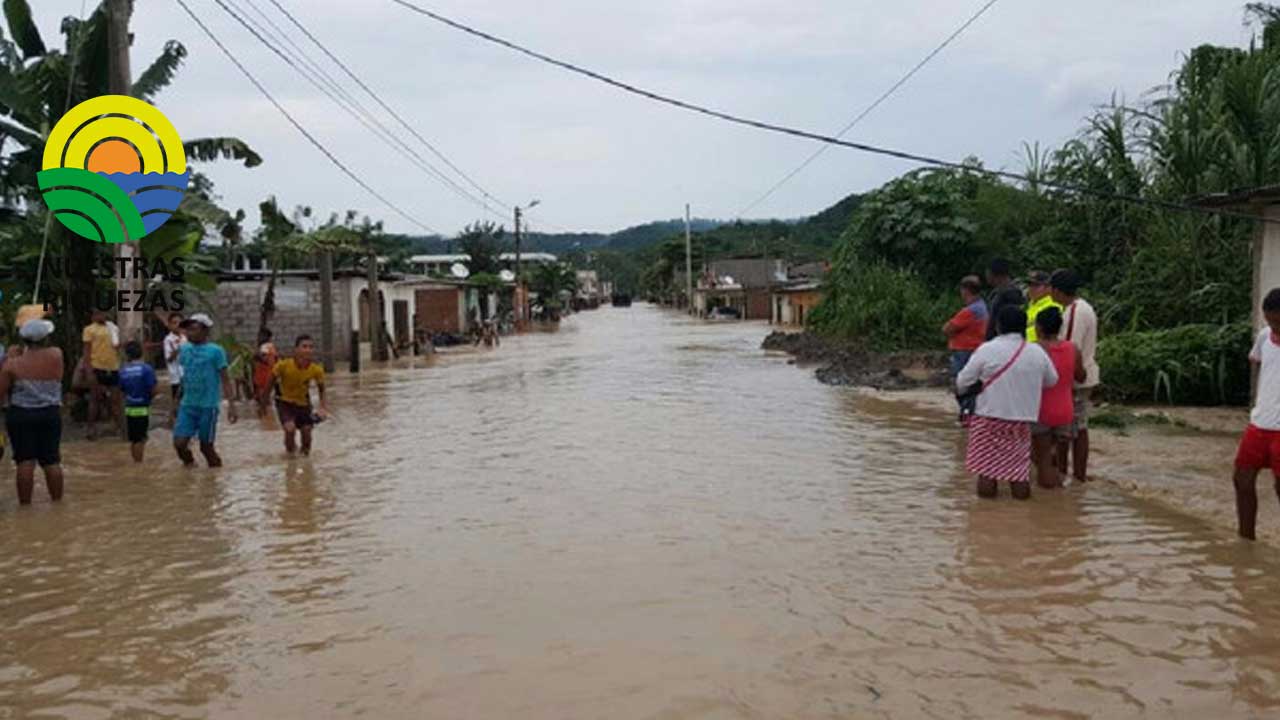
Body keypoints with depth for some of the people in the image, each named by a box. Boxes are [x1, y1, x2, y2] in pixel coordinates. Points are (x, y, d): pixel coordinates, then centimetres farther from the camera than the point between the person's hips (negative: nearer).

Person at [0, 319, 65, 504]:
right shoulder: (56, 356, -5)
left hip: (20, 415, -2)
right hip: (50, 414, 2)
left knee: (25, 462, 2)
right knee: (52, 461, 10)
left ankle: (25, 503, 6)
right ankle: (57, 500, 16)